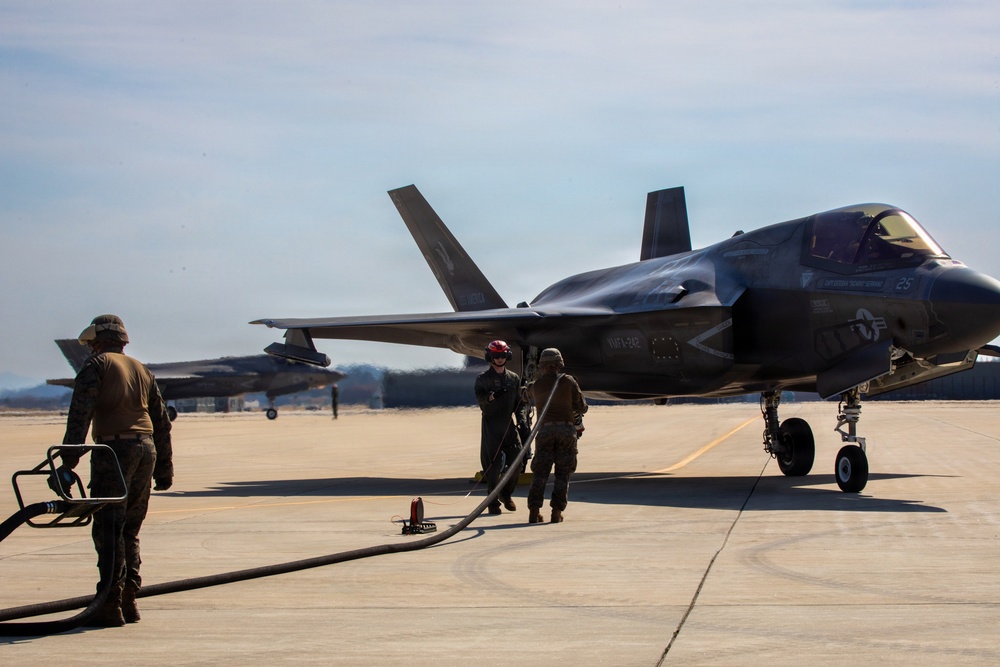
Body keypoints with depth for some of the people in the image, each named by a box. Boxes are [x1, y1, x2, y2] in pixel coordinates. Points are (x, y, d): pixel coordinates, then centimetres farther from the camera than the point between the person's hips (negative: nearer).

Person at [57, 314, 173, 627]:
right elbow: (161, 421, 21)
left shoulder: (96, 365, 4)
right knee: (129, 531, 13)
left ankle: (111, 604, -10)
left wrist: (70, 453, -18)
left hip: (114, 448, -6)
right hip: (147, 448, 6)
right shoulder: (142, 371, 22)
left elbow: (80, 411, -11)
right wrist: (165, 468, 24)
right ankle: (128, 601, 11)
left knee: (108, 528, -6)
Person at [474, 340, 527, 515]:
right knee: (493, 464, -6)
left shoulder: (514, 378, 13)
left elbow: (520, 401, 15)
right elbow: (479, 399, -15)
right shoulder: (483, 378, 0)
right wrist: (491, 396, -36)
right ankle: (493, 502, 4)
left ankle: (507, 494, 20)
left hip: (509, 425, 4)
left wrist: (521, 418, -1)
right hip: (490, 425, -4)